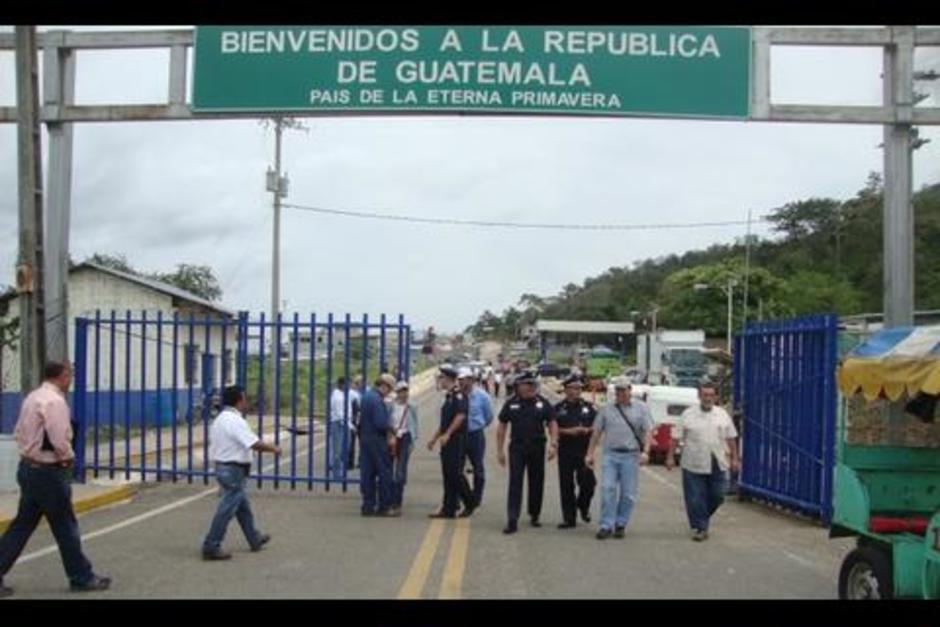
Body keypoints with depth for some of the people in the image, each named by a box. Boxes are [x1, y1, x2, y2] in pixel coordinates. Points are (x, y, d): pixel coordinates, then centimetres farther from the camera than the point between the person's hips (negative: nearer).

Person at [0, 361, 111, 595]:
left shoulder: (32, 397, 10)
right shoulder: (55, 401, -20)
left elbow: (19, 432, 16)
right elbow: (60, 441, -24)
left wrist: (33, 449, 13)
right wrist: (69, 458, -6)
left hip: (28, 467, 9)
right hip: (48, 472, -9)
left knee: (22, 525, 13)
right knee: (65, 527, 4)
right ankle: (82, 578, 15)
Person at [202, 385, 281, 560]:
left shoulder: (219, 419, 12)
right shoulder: (236, 421, -19)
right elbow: (255, 444, -25)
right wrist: (274, 449, -8)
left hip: (221, 466, 10)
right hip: (234, 470, -10)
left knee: (243, 506, 21)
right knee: (227, 509, -4)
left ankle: (255, 539, 33)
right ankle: (211, 547, -2)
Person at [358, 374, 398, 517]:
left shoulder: (365, 396, 14)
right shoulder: (377, 400, -16)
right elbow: (381, 423, -22)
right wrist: (390, 433, -5)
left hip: (364, 438, 9)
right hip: (376, 439, -9)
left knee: (367, 473, 9)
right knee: (385, 472, -1)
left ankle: (368, 506, 12)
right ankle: (385, 507, 1)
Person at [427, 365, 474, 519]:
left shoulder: (459, 395, -11)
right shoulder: (449, 396, 19)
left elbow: (461, 416, -23)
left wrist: (447, 434, -26)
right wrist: (434, 438, 24)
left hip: (457, 440, -10)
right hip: (447, 442, 10)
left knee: (455, 473, -8)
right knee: (448, 476, 8)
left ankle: (470, 503, 6)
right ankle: (448, 509, 10)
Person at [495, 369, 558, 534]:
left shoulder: (543, 403, 2)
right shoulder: (511, 403, 1)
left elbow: (552, 423, 4)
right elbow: (501, 427, 5)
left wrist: (553, 444, -9)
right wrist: (500, 450, 2)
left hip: (537, 448, 1)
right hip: (517, 448, -1)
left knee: (536, 483, 9)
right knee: (515, 483, -8)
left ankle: (534, 516, 27)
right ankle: (512, 521, -10)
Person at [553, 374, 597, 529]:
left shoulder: (589, 407, 9)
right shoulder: (558, 409, 6)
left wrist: (586, 430, -11)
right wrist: (568, 431, -13)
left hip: (584, 450, 0)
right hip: (565, 451, 0)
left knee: (588, 481, -9)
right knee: (566, 485, 2)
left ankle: (583, 505, 21)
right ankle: (569, 518, 10)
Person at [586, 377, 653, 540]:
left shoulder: (641, 408, 5)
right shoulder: (607, 409, 9)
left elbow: (648, 431, -2)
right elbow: (596, 433, 12)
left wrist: (645, 451, -15)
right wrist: (590, 454, 7)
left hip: (631, 455, -1)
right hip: (610, 454, 1)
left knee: (628, 493, 3)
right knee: (607, 488, -7)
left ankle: (620, 524, 16)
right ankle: (606, 525, -4)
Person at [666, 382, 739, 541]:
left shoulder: (723, 414, 8)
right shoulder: (688, 415, -1)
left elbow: (731, 438, 12)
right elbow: (675, 437, 0)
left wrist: (734, 458, 9)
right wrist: (670, 457, -3)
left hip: (718, 466, 3)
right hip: (694, 465, -3)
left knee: (717, 496, 6)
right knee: (696, 499, -2)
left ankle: (702, 518, 30)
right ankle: (699, 528, 9)